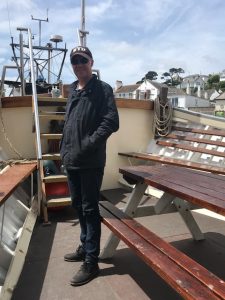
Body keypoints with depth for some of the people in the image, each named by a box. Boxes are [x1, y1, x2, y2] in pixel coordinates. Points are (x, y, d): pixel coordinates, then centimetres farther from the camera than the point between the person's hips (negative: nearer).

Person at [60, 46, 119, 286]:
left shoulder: (102, 89, -6)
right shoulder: (72, 90, 16)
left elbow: (111, 122, -16)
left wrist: (88, 145, -20)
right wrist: (65, 149, 13)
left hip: (91, 162, -8)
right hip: (71, 161, 8)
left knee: (90, 209, 0)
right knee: (78, 206, 18)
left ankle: (91, 261, 14)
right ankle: (85, 247, 37)